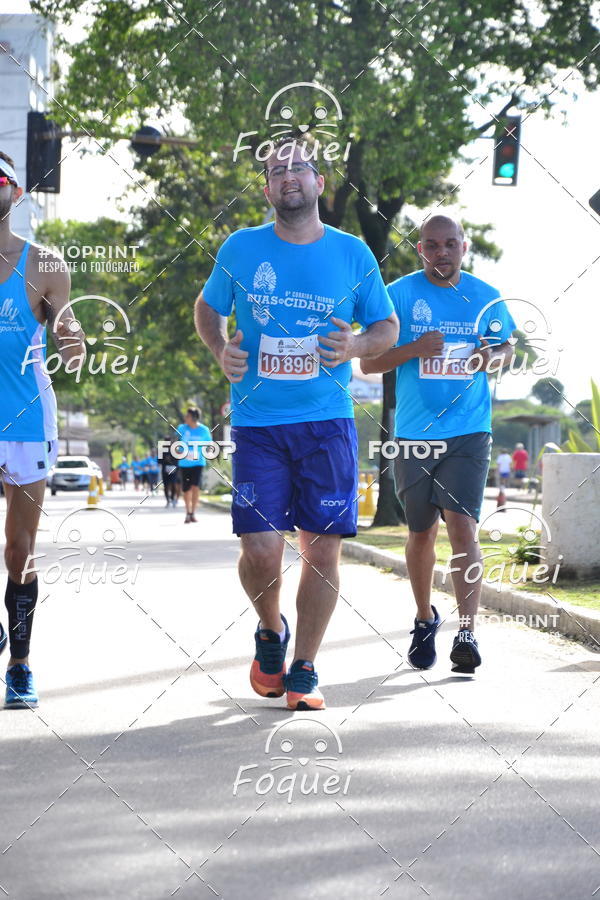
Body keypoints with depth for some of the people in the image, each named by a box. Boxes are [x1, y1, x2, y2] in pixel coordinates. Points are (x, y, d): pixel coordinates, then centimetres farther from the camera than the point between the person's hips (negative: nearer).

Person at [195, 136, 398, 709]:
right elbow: (207, 307, 19)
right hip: (257, 422, -1)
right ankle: (270, 630, 22)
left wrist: (358, 346, -8)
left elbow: (387, 327, 14)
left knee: (322, 548, -1)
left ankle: (303, 670, 13)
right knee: (261, 549, -9)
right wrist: (220, 350, -1)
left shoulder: (353, 254, 4)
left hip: (327, 421, 1)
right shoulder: (241, 249, 4)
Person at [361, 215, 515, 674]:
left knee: (463, 525, -14)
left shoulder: (485, 297, 4)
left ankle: (467, 633, -16)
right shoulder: (399, 294, -1)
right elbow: (368, 362, 0)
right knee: (422, 532, 13)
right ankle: (425, 618, 34)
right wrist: (415, 349, -18)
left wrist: (492, 357, -6)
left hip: (469, 434, 0)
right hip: (415, 434, 1)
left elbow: (507, 347, 18)